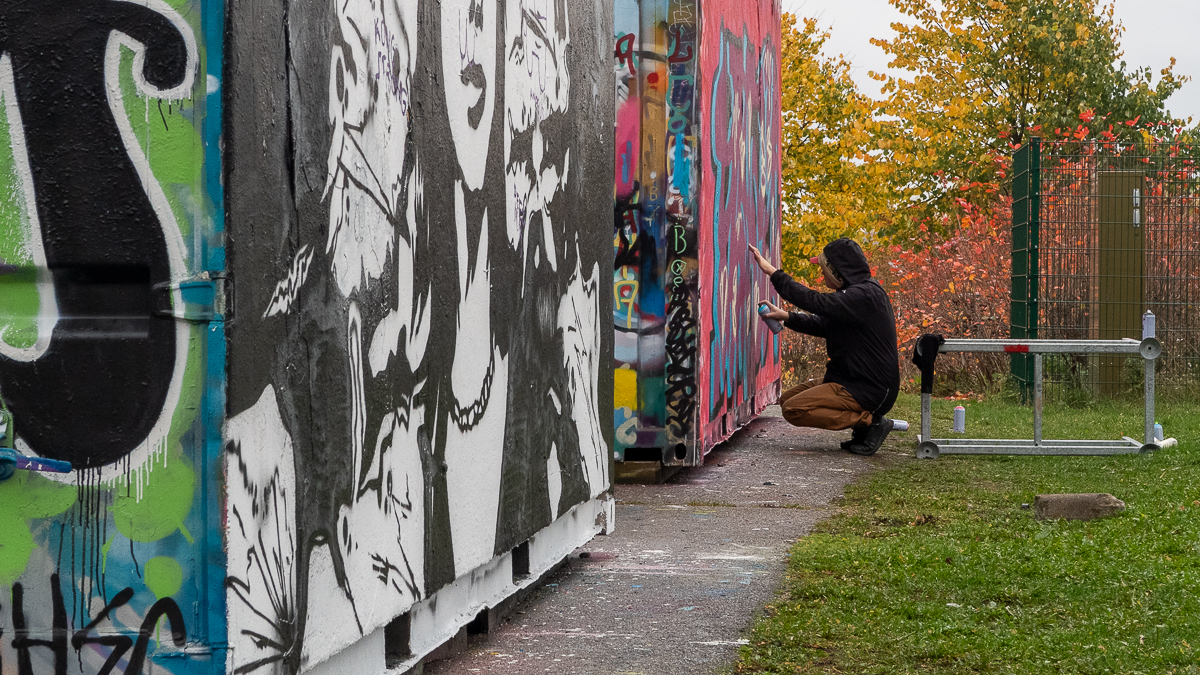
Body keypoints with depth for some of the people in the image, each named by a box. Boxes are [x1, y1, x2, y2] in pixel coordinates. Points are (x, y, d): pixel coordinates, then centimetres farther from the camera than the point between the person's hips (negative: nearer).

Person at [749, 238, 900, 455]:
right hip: (852, 379, 11)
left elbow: (817, 302, -29)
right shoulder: (858, 293, 12)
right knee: (787, 399, 14)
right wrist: (786, 317, 7)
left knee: (794, 410, -18)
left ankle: (869, 421, -11)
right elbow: (824, 325, 20)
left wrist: (774, 273, -24)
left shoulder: (865, 295, -20)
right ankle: (865, 422, 8)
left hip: (869, 389, -11)